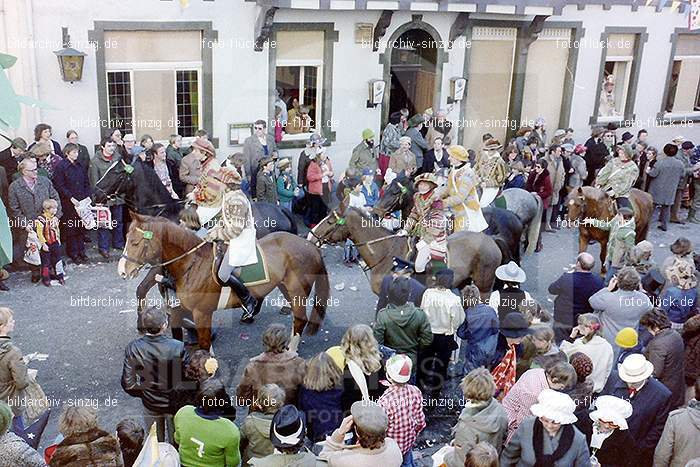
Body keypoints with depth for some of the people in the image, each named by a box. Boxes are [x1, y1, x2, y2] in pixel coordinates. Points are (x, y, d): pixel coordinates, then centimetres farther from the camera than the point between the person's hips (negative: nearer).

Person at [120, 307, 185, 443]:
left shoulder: (132, 348, -23)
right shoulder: (177, 347, -29)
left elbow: (128, 384, -16)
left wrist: (143, 392, 4)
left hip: (150, 403, 2)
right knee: (175, 441, 25)